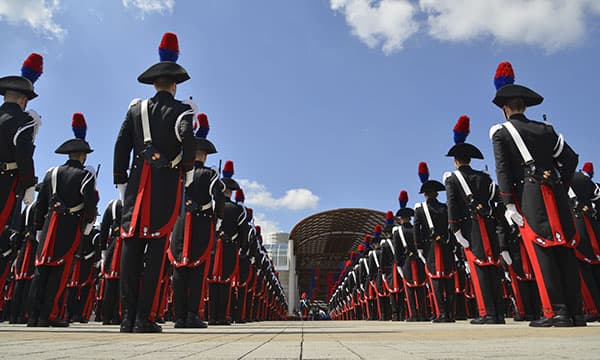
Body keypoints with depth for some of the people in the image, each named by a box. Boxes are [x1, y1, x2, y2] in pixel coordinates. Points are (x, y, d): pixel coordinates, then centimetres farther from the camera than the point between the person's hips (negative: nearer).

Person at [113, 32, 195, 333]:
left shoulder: (136, 108, 13)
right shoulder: (180, 110, 3)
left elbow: (121, 146, 8)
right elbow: (188, 139, -16)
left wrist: (121, 183, 12)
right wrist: (189, 170, -1)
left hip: (138, 184, 3)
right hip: (167, 185, -3)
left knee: (131, 247, 4)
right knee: (155, 249, -2)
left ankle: (128, 317, 6)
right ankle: (144, 318, -1)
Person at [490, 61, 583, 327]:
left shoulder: (500, 132, 2)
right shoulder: (545, 129, 16)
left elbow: (502, 169, -7)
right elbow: (571, 158, 12)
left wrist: (509, 204, -9)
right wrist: (562, 187, 17)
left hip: (527, 194, -4)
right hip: (555, 193, 5)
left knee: (541, 251, -5)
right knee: (565, 249, 5)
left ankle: (556, 311, -6)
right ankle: (576, 312, 9)